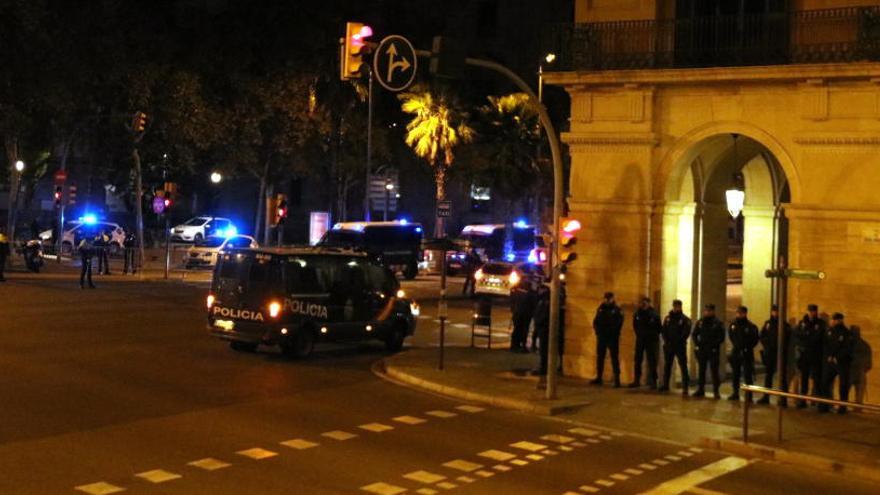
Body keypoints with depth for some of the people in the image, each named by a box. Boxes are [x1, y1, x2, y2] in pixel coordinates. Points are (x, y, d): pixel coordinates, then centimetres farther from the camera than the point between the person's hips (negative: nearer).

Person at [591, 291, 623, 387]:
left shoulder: (617, 310, -2)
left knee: (615, 357, -5)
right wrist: (597, 330, -3)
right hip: (601, 336, 5)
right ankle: (599, 378, 17)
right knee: (600, 357, 9)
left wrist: (612, 331, -16)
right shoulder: (601, 308, 11)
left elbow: (619, 323, -8)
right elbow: (596, 321, 12)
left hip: (612, 337, -5)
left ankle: (617, 379, -5)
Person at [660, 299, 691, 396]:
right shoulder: (667, 318, 11)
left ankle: (685, 387, -7)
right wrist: (666, 341, -6)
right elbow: (663, 330, 7)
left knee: (683, 366, -7)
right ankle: (665, 385, 22)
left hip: (680, 346, -5)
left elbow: (686, 332, -11)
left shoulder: (685, 319, -2)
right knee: (667, 366, 12)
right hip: (668, 346, 5)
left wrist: (679, 340, -18)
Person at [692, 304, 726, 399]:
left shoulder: (718, 323, -4)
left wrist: (714, 345, -16)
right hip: (702, 350, 4)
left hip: (713, 351, -4)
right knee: (701, 370, 9)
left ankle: (716, 391, 3)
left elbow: (721, 337, -7)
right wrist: (697, 343, 1)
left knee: (715, 371, -2)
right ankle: (700, 389, 17)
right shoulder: (700, 322, 8)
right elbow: (695, 334, 15)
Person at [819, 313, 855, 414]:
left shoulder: (847, 333, -6)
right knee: (825, 383, -3)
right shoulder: (828, 331, 8)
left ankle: (843, 407, 6)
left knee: (843, 385, -1)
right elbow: (825, 345, 11)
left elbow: (848, 349, -10)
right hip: (829, 362, 4)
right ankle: (824, 406, 2)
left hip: (843, 363, -4)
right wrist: (828, 356, -2)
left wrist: (837, 358, -13)